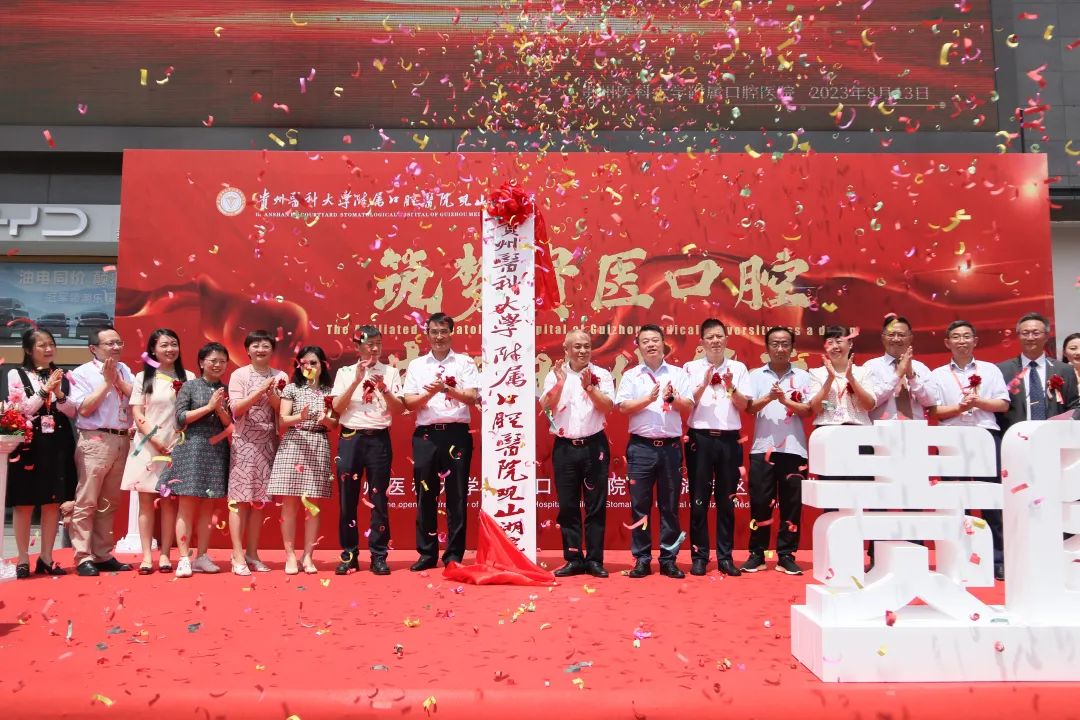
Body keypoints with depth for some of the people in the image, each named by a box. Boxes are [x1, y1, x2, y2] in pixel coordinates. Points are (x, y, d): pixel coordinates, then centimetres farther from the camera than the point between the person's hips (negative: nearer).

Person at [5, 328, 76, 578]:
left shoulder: (63, 376, 9)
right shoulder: (16, 375, 1)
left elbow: (72, 412, 4)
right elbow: (22, 410, -7)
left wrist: (59, 394, -12)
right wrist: (44, 390, -15)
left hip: (58, 445, 3)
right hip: (29, 444, -3)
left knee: (53, 503, 5)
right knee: (24, 503, 2)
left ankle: (46, 559, 14)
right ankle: (23, 559, 12)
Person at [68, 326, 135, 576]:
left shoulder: (124, 370, 13)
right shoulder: (82, 373, -3)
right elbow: (84, 408, -13)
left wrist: (118, 379, -5)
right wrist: (107, 382, -11)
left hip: (122, 441, 6)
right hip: (95, 442, -6)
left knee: (109, 504, 12)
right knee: (86, 503, -4)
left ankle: (103, 555, 20)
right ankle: (83, 558, 2)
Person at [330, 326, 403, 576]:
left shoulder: (390, 372, 6)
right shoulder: (345, 372, 7)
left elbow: (400, 409, 1)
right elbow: (337, 407, -4)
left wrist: (383, 389, -15)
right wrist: (356, 380, -12)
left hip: (379, 439, 0)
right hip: (350, 439, 0)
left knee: (378, 499, 2)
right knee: (347, 500, 4)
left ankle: (378, 556, 11)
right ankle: (349, 555, 15)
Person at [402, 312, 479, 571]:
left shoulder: (465, 362, 6)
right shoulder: (416, 365, 12)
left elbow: (473, 398, -4)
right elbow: (410, 403, 5)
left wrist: (446, 389, -16)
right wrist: (431, 392, -12)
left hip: (457, 434, -2)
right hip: (426, 435, 2)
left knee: (456, 496, 2)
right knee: (425, 495, 6)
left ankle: (454, 555, 11)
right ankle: (426, 554, 16)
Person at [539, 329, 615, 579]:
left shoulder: (601, 375, 4)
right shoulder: (555, 375, 5)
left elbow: (608, 406, -8)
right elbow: (545, 406, -6)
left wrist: (589, 387, -20)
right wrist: (560, 383, -18)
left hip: (594, 446, -1)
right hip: (564, 447, 1)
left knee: (596, 506, 3)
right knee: (567, 506, 5)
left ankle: (594, 560, 12)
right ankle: (573, 559, 15)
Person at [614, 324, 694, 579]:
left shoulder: (678, 374, 9)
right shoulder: (631, 375, 7)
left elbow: (689, 407, 2)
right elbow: (623, 407, -4)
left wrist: (672, 398, -17)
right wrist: (649, 399, -17)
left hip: (670, 447, 1)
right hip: (641, 447, -1)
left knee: (670, 505, 6)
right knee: (640, 505, 2)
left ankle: (669, 559, 15)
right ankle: (642, 559, 11)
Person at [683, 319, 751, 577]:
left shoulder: (738, 368, 8)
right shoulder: (691, 368, 4)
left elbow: (744, 406, 3)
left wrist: (731, 387, -14)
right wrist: (704, 384, -15)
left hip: (729, 439, 1)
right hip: (700, 438, -1)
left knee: (727, 501, 7)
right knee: (699, 500, 2)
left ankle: (725, 557, 15)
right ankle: (699, 556, 11)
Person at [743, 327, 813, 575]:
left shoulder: (802, 376, 9)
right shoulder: (756, 375, 8)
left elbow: (808, 411, 1)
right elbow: (749, 408, -1)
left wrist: (786, 400, -15)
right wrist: (768, 398, -18)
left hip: (794, 449, 1)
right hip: (762, 448, 0)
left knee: (791, 504, 3)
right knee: (760, 502, 2)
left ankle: (786, 556, 12)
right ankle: (757, 554, 11)